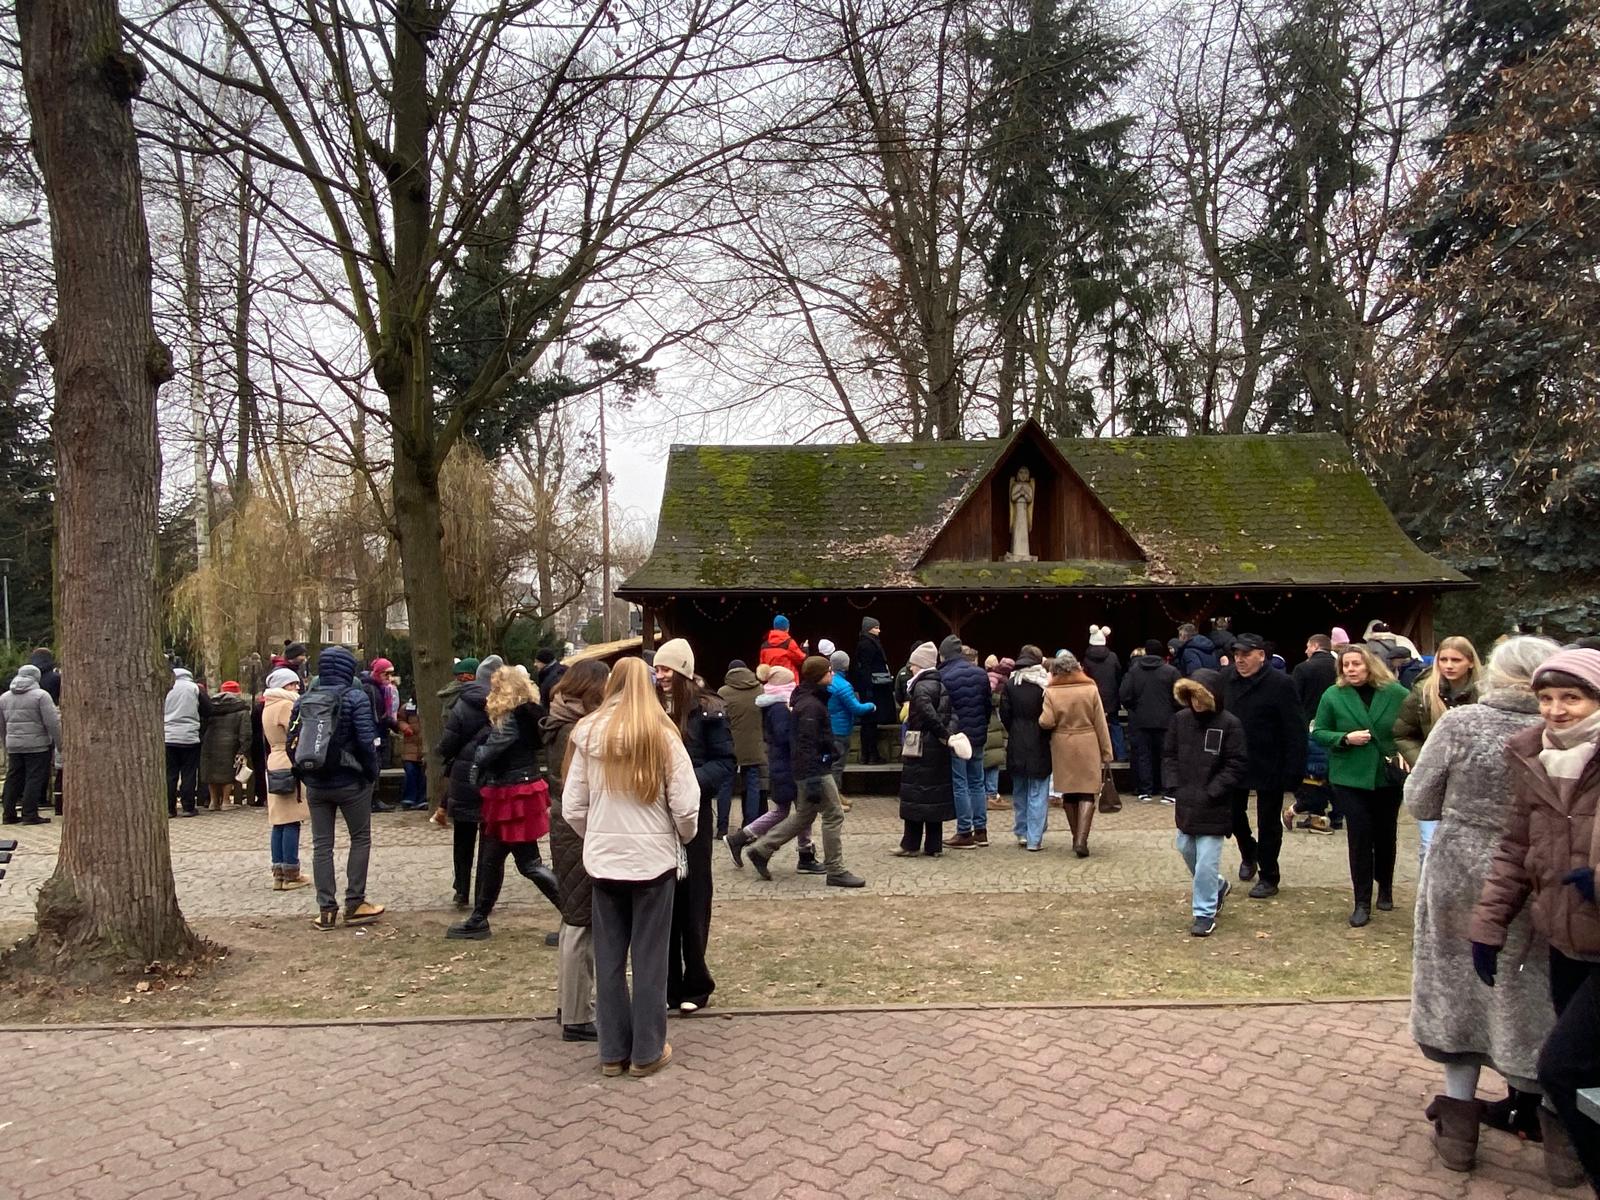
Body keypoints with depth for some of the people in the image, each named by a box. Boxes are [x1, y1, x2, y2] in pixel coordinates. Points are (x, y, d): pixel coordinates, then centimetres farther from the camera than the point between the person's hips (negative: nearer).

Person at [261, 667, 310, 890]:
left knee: (279, 821, 10)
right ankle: (291, 874, -3)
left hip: (274, 765, 9)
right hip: (291, 766, -9)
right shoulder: (286, 705, -11)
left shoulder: (268, 706, 17)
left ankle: (279, 873, 13)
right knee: (292, 822, -6)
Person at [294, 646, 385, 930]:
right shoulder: (355, 697, -11)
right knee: (360, 838, 10)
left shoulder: (304, 700, 4)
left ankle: (326, 909, 10)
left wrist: (304, 774, 14)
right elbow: (366, 741, -17)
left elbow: (293, 741, 5)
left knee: (321, 844, 9)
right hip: (350, 782, -4)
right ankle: (354, 904, 10)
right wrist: (372, 773, -4)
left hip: (315, 784, 4)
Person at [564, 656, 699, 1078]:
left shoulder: (587, 733, -3)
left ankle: (613, 1052, 22)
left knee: (608, 958, 13)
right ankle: (647, 1053, 18)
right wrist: (684, 836, 10)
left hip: (603, 861, 2)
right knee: (649, 958, 9)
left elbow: (572, 809, -1)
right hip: (654, 858, -2)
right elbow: (686, 806, -11)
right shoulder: (663, 733, -9)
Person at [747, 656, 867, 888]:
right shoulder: (811, 706, -18)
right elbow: (807, 745, -24)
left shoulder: (806, 699, 14)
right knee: (834, 815, -2)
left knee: (803, 816, 17)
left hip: (810, 770, 10)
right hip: (815, 770, -10)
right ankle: (836, 871, 6)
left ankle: (760, 850, 20)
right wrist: (813, 780, -26)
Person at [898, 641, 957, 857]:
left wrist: (945, 734, -19)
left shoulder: (921, 687, -13)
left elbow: (928, 713, -26)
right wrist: (949, 733, -7)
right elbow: (953, 714, 6)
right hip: (938, 750, 8)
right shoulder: (941, 686, 13)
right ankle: (934, 846, 14)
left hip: (920, 748, -8)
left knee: (914, 794, 0)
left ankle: (911, 845, 5)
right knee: (935, 794, 11)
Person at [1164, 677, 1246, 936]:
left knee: (1206, 860, -4)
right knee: (1186, 849, 19)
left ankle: (1204, 913, 10)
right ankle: (1217, 887, 43)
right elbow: (1168, 754, 10)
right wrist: (1175, 786, 0)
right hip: (1186, 803, 6)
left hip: (1213, 808, -6)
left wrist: (1211, 793, -15)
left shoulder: (1230, 724, -12)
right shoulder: (1180, 719, 2)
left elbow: (1237, 766, -12)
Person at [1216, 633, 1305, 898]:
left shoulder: (1280, 684, -16)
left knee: (1268, 823, 8)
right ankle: (1249, 854, 44)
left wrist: (1294, 770, -20)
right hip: (1234, 762, 5)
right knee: (1233, 812, 16)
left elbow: (1295, 731, -17)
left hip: (1269, 766, -5)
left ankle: (1269, 877, 23)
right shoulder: (1226, 678, -2)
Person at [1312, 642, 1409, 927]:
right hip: (1351, 778, -1)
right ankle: (1362, 902, 6)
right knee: (1359, 836, -3)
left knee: (1385, 835, 15)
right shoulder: (1333, 696, -5)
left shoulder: (1395, 693, -5)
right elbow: (1318, 732, 0)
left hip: (1388, 777, 1)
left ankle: (1385, 888, 39)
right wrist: (1345, 738, -16)